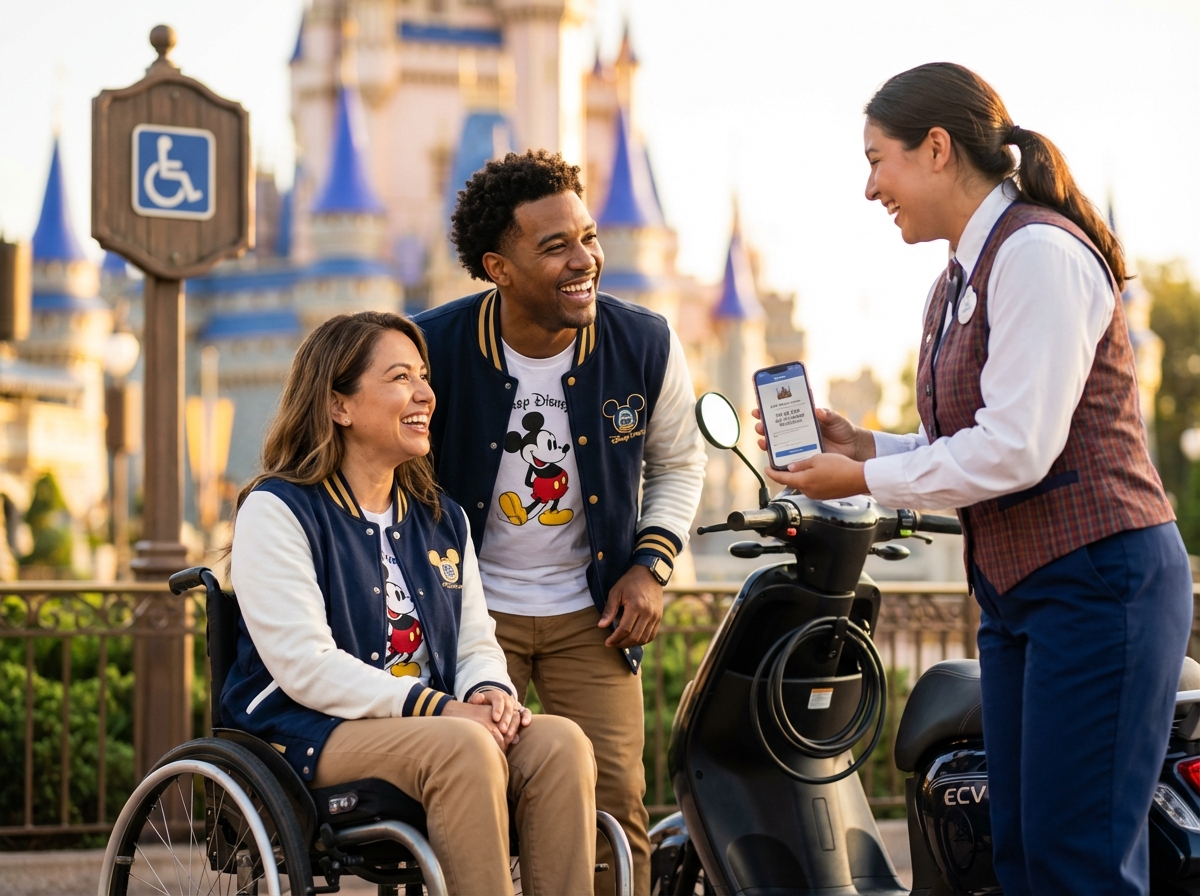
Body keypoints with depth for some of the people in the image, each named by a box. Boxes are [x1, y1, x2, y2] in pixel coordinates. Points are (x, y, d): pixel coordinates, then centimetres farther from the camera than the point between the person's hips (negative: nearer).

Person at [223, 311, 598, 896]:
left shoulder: (442, 519, 19)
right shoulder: (277, 511, -4)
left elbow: (476, 644, 19)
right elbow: (306, 666, -14)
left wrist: (491, 692, -7)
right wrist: (435, 708, -21)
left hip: (434, 724, 6)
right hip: (314, 735, -6)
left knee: (560, 743, -23)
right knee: (464, 749, -34)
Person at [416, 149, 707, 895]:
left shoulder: (646, 345, -8)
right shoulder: (434, 349, -14)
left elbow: (679, 463, 12)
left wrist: (652, 564, -1)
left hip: (592, 610, 2)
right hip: (472, 607, -2)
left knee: (615, 802, -4)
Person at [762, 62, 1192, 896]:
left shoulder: (1037, 252, -14)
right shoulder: (959, 282, 17)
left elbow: (1014, 449, -20)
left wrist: (865, 479, -11)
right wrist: (860, 442, 4)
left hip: (1097, 579, -10)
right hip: (1018, 591, 10)